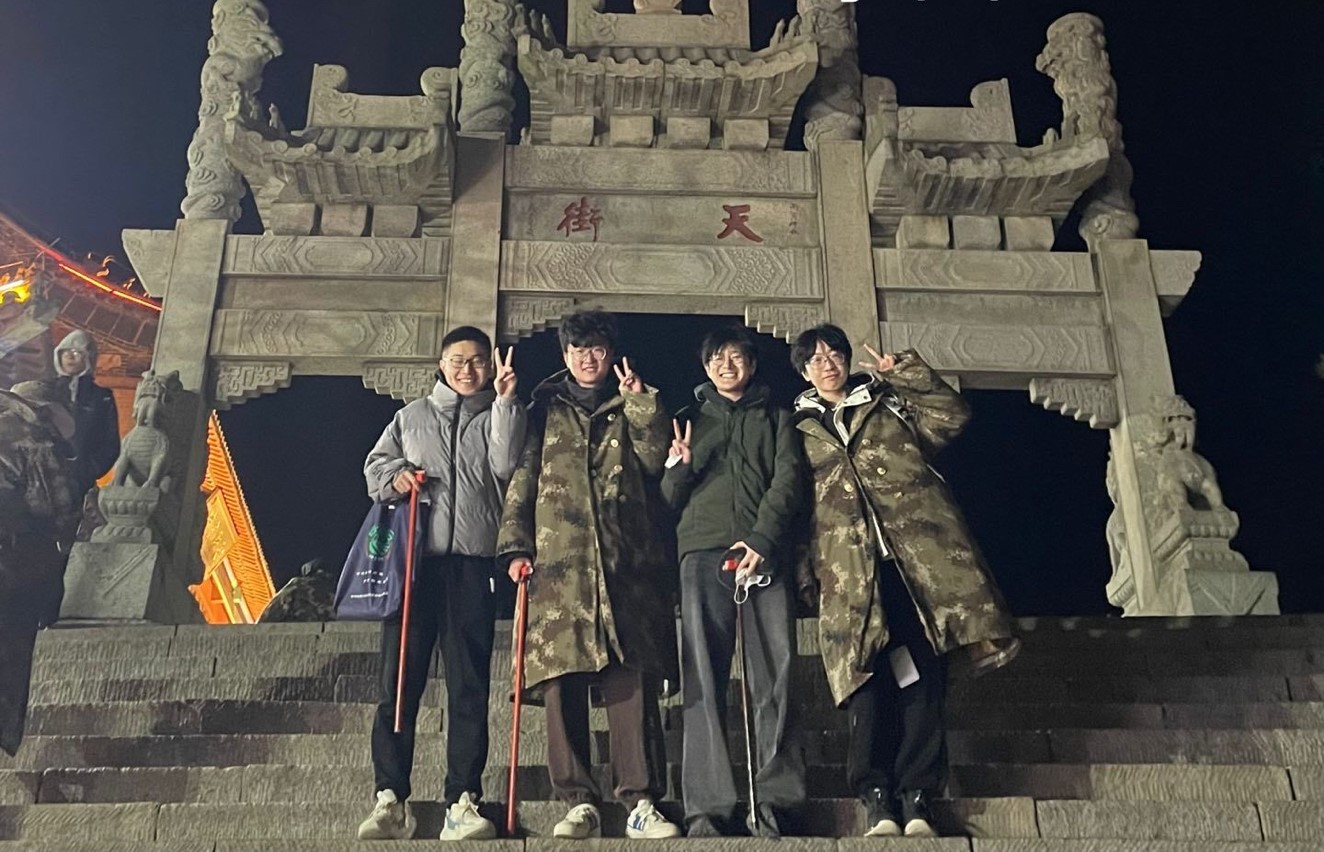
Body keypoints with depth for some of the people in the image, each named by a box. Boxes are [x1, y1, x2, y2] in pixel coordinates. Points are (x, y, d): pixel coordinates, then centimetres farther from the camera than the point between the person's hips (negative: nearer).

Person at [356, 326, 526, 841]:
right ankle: (391, 800, -1)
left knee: (469, 686, -3)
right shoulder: (411, 416, 22)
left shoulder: (499, 418, 16)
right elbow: (375, 466, 19)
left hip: (473, 562, -1)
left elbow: (506, 464, -2)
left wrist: (504, 400, -7)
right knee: (399, 681, -3)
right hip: (414, 558, 1)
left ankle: (462, 802, -2)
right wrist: (396, 476, -2)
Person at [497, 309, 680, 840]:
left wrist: (640, 401, -3)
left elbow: (655, 458, 3)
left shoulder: (631, 411, 20)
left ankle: (641, 803, -4)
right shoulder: (545, 410, 19)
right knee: (562, 683, -5)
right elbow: (522, 481, 11)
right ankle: (578, 803, 1)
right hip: (558, 563, 0)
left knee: (633, 680, -6)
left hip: (626, 562, 0)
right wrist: (516, 547, 0)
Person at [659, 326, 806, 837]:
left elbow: (787, 478, 4)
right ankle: (706, 808, -9)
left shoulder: (775, 419, 21)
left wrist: (763, 537, -12)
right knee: (704, 677, -7)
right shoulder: (693, 419, 24)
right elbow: (670, 498, 19)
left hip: (764, 551, 0)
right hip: (703, 550, 1)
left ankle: (772, 800, -5)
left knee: (774, 672, -8)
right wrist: (678, 465, -3)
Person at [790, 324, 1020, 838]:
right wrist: (806, 574, 5)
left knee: (923, 673, -6)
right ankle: (876, 798, -9)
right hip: (852, 563, 0)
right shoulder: (800, 429, 20)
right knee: (869, 675, -9)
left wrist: (902, 371, 5)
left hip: (918, 551, 0)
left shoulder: (888, 403, 21)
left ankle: (917, 798, -4)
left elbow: (951, 414, 8)